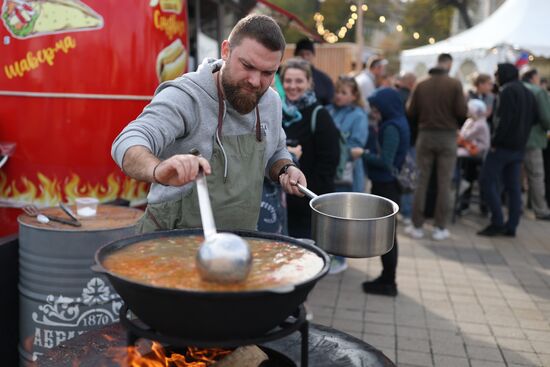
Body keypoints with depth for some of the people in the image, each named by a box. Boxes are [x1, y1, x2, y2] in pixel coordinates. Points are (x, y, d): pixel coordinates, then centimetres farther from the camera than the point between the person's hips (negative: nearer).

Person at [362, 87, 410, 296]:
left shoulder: (392, 127, -19)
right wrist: (369, 154, 0)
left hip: (386, 186, -10)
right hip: (386, 184, 10)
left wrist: (363, 155, -13)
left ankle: (388, 282, 10)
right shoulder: (396, 123, 11)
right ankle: (387, 278, 26)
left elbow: (385, 161, -23)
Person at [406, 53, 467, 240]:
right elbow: (462, 111, -10)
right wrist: (456, 122, 11)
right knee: (444, 182, 4)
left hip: (425, 135, 2)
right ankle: (440, 228, 7)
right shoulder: (454, 84, -5)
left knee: (422, 181, 8)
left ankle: (417, 226, 10)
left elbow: (411, 113, 0)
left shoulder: (421, 85, 2)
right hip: (447, 136, -2)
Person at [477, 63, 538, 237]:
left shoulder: (507, 90, -10)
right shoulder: (528, 93, 18)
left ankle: (497, 222, -8)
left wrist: (495, 141, -15)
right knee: (513, 186, 8)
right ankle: (511, 226, 8)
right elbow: (533, 118, 20)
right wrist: (523, 136, 19)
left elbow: (503, 119, -19)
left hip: (504, 145, -9)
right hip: (520, 147, 9)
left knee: (487, 180, -4)